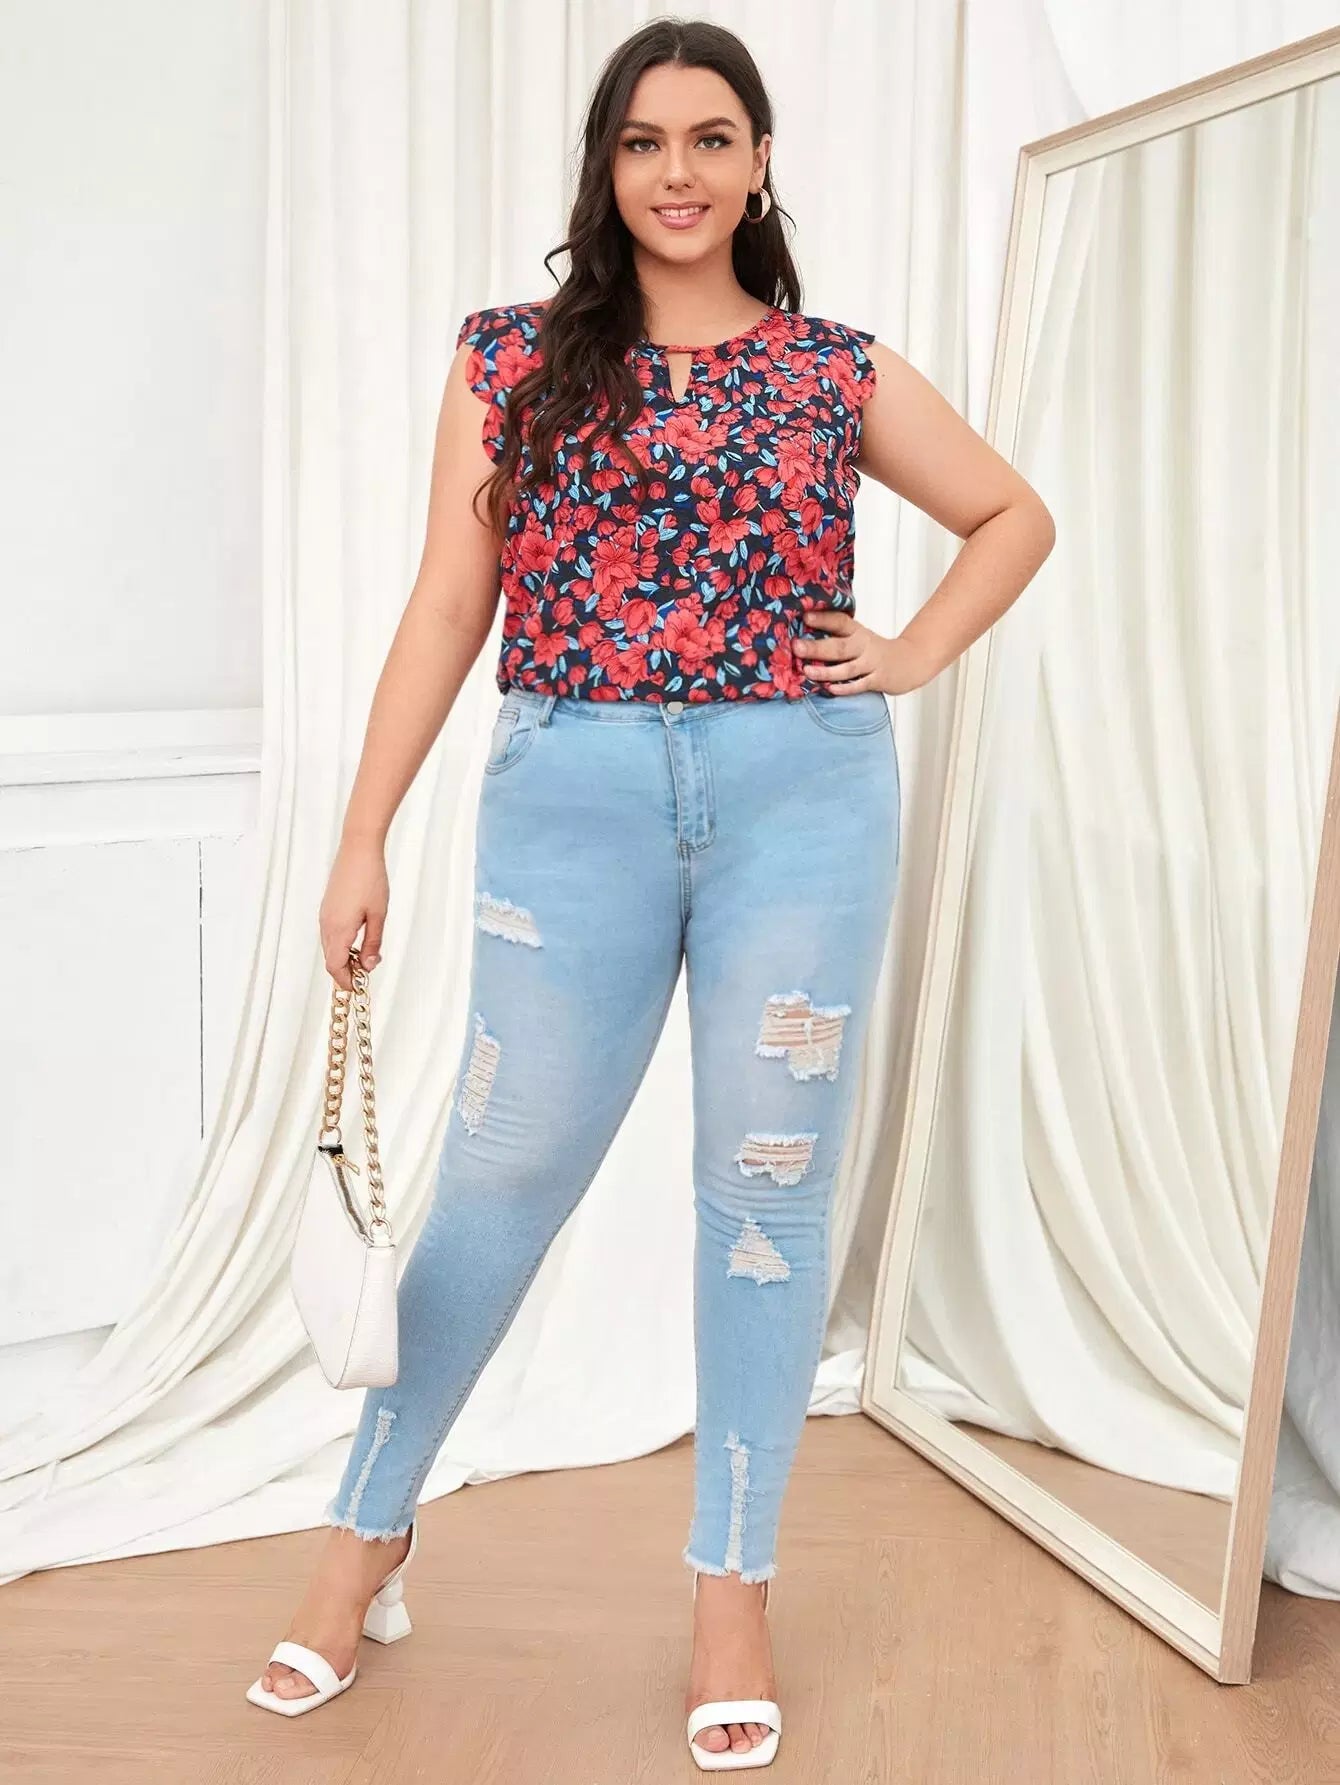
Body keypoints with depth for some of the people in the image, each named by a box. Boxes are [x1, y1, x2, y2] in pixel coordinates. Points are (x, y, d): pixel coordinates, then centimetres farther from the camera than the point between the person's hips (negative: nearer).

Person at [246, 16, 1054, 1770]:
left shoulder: (841, 371, 8)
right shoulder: (514, 359, 7)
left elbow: (1017, 516, 21)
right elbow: (447, 608, 4)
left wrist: (919, 653, 6)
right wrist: (364, 837, 0)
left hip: (805, 791, 1)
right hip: (575, 790, -1)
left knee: (768, 1180, 5)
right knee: (502, 1170, 3)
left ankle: (734, 1579, 19)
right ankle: (371, 1520, 24)